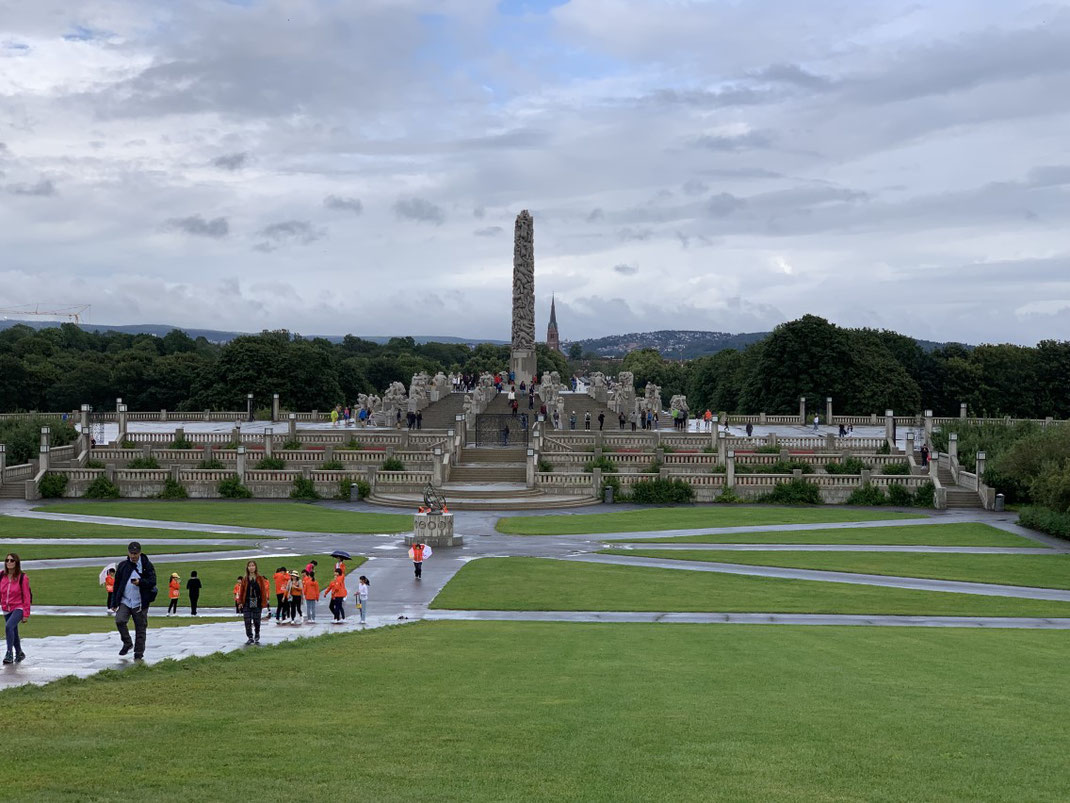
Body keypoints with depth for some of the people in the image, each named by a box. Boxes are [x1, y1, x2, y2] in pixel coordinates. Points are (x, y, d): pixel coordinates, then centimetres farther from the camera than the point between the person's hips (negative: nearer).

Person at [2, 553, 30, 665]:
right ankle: (19, 653, 37)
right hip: (6, 609, 5)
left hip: (18, 608, -5)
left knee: (8, 626, -28)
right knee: (13, 633, 15)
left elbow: (26, 596, -9)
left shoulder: (22, 577, -11)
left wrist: (26, 614, -10)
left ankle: (9, 654, -23)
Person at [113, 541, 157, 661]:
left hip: (140, 603, -2)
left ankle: (139, 654, 12)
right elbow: (117, 584, 14)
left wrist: (140, 582, -24)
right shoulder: (123, 566, 7)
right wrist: (115, 602, 11)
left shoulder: (147, 566, 0)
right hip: (124, 601, 2)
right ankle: (127, 643, 5)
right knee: (119, 621, -19)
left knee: (141, 629, 2)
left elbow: (152, 582, -5)